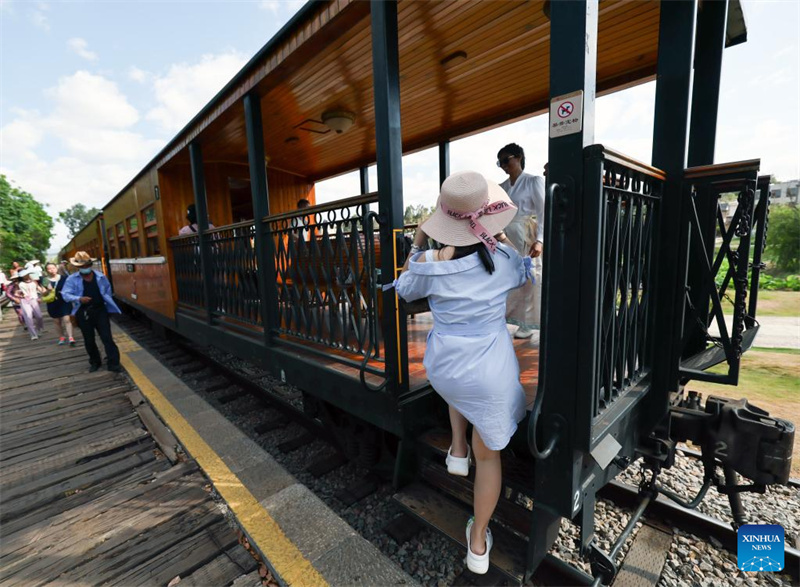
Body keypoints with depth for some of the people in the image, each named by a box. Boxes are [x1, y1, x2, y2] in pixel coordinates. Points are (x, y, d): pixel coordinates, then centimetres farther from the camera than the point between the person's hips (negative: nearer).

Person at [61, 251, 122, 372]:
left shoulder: (100, 276, 3)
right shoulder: (72, 279, -2)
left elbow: (107, 290, 17)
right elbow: (65, 294, -7)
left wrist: (108, 302, 9)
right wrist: (79, 299, -25)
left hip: (100, 310, 0)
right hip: (83, 313, 0)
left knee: (107, 337, -3)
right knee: (89, 340, 12)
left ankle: (113, 363, 0)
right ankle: (95, 362, 28)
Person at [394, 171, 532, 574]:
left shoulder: (430, 263, -13)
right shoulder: (503, 257, -10)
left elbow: (404, 290, 9)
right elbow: (526, 272, 15)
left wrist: (416, 243, 15)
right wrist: (501, 237, 23)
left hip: (442, 370, 1)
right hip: (492, 373, 0)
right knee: (489, 453, 21)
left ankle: (457, 449, 34)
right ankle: (478, 543, 38)